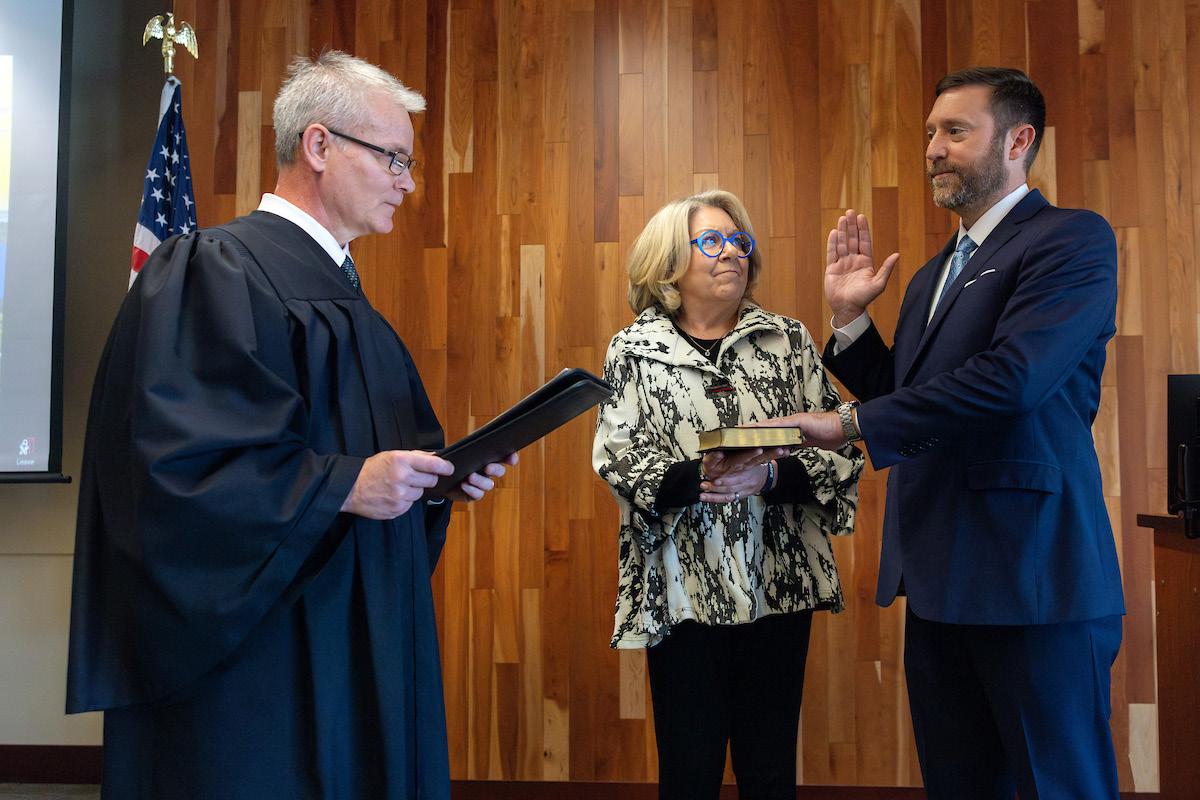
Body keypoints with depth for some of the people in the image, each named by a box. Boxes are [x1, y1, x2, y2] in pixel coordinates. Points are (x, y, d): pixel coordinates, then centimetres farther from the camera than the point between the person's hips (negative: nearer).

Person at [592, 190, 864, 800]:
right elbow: (617, 459, -6)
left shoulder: (789, 341, 7)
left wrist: (770, 476, -17)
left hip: (777, 584, 2)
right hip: (683, 589, -2)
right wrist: (698, 478, -22)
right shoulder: (634, 350, 3)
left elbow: (838, 450, 1)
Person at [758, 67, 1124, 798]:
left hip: (1030, 571, -8)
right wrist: (851, 316, 7)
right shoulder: (935, 271, 19)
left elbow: (1011, 375, -23)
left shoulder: (1072, 239, -7)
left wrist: (851, 424, -17)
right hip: (939, 575, 8)